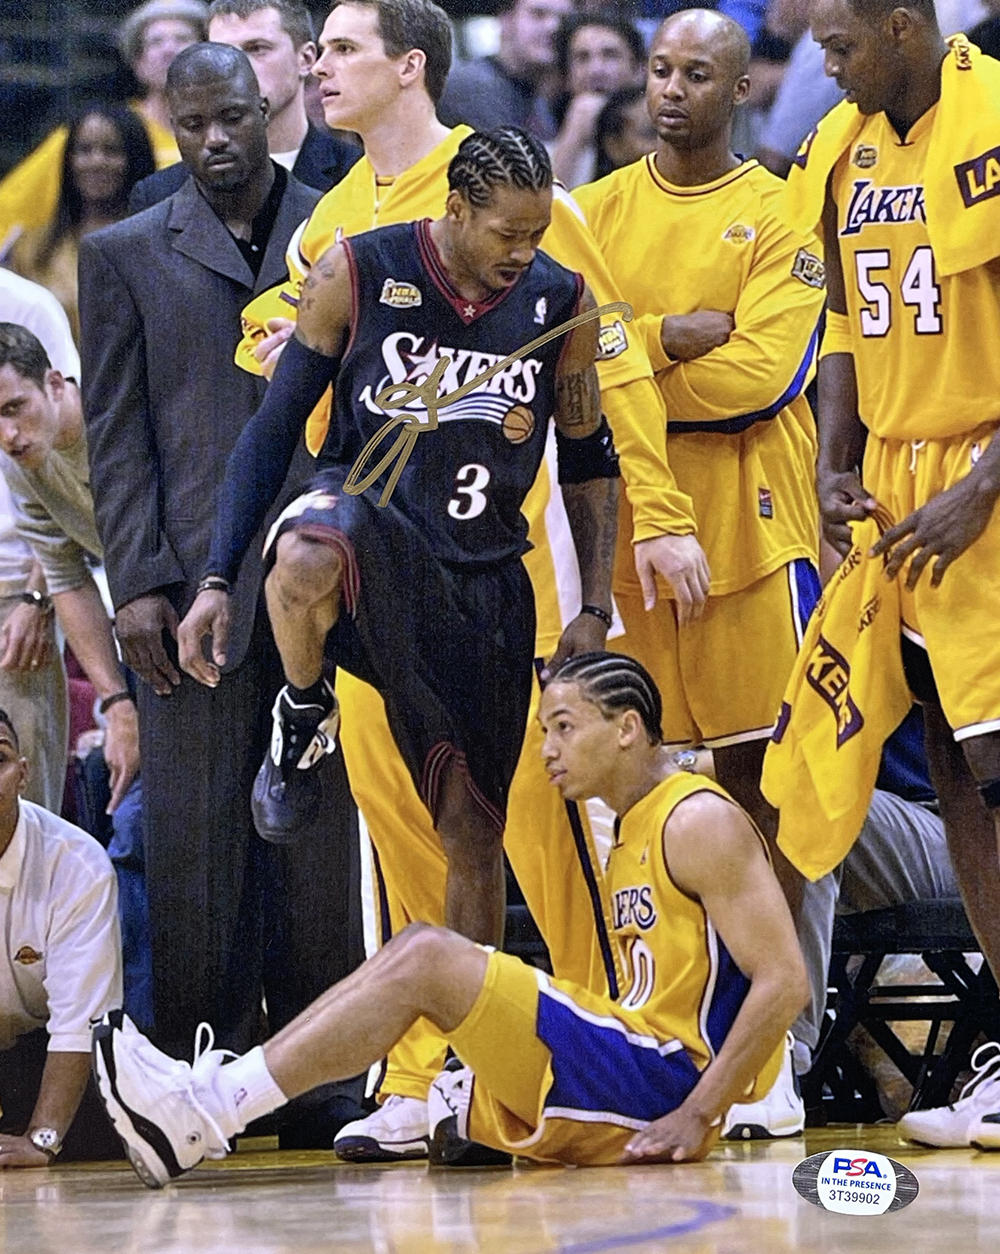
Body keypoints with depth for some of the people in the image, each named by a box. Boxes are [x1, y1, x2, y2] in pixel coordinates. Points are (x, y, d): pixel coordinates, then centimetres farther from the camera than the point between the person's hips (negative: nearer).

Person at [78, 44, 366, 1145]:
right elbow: (116, 433, 7)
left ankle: (318, 1082, 6)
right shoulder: (126, 256, 12)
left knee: (323, 838, 1)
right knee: (196, 846, -2)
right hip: (198, 587, 0)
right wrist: (139, 584, -3)